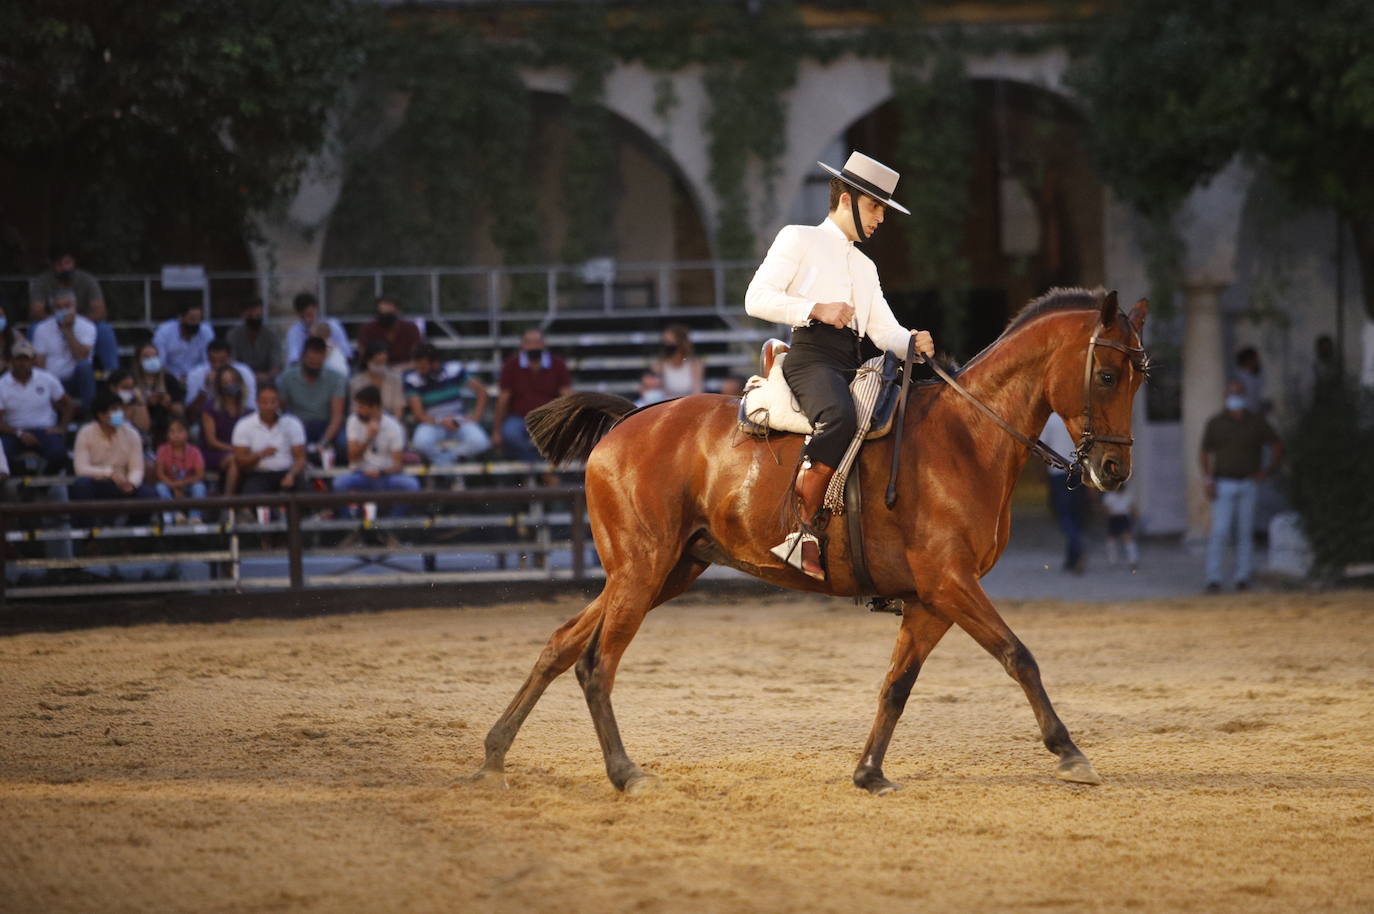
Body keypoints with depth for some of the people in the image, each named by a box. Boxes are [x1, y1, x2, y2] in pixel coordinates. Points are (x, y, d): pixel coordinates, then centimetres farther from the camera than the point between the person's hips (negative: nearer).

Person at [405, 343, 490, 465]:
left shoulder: (454, 371, -5)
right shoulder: (412, 380, -10)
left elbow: (481, 391, 3)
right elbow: (418, 414, -14)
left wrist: (475, 418, -8)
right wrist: (440, 422, -30)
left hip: (458, 422, 1)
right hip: (432, 423, -1)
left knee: (479, 442, -30)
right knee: (421, 442, -37)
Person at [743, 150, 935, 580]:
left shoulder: (865, 267, 30)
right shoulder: (799, 240, 10)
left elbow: (885, 330, 18)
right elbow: (757, 298, -2)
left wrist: (913, 342, -4)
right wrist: (817, 309, -13)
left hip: (858, 363, 8)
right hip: (813, 356, -8)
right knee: (840, 417, -38)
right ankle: (802, 530, -37)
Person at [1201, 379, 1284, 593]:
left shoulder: (1257, 422, 6)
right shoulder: (1215, 423, 4)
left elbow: (1277, 445, 13)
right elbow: (1206, 453, 4)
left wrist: (1267, 470, 4)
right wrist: (1209, 481, -6)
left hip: (1249, 485, 2)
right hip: (1224, 485, -2)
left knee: (1246, 533, 3)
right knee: (1219, 532, -9)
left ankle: (1242, 577, 8)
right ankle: (1213, 579, -8)